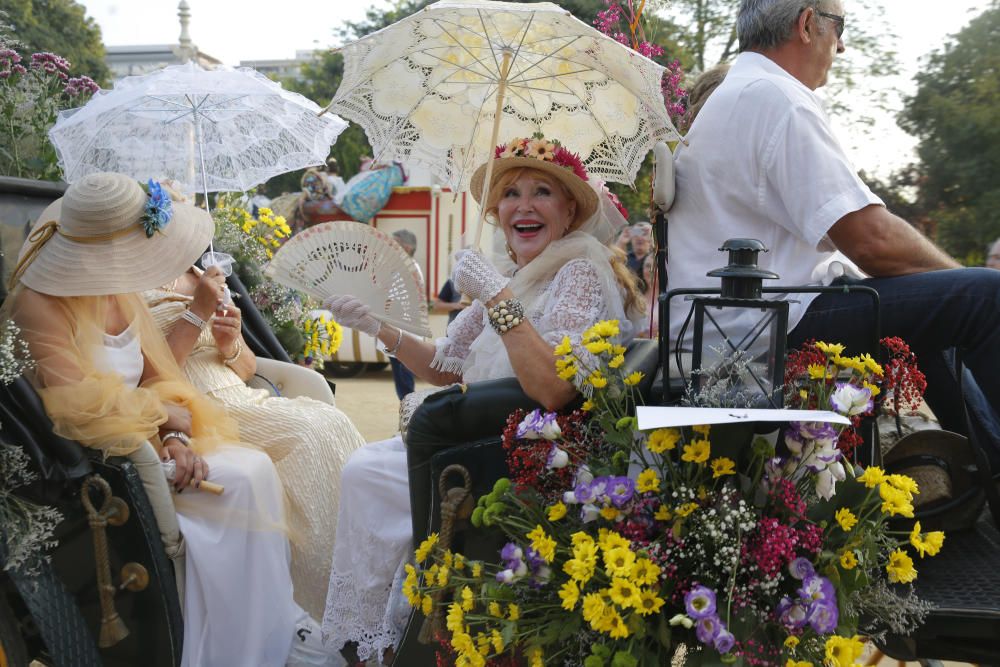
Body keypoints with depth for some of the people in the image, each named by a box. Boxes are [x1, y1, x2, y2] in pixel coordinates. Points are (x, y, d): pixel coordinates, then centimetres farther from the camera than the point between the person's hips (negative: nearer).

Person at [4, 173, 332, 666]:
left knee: (254, 469, -13)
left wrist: (177, 439, -12)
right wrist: (166, 416, -13)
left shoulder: (119, 291, 6)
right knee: (240, 479, -20)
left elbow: (157, 376, 6)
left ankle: (270, 621, -5)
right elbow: (82, 408, -26)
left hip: (139, 440, 7)